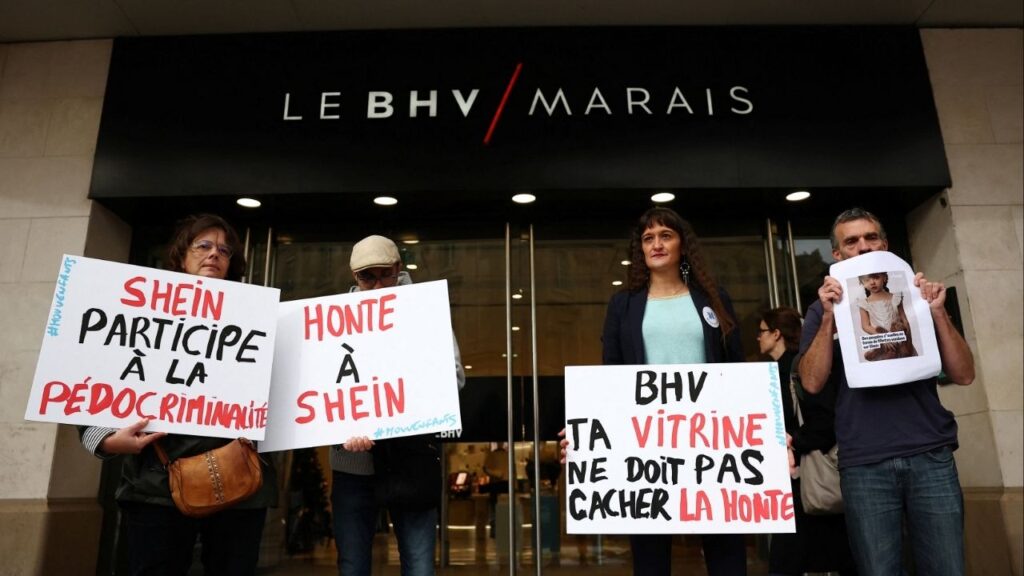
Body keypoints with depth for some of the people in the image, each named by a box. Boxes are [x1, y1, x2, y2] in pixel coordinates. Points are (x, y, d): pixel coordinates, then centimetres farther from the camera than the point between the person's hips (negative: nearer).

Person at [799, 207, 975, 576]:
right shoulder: (825, 308, 9)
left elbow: (964, 375, 6)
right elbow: (812, 382, -4)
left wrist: (938, 313, -7)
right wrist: (829, 316, -12)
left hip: (930, 455, 1)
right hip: (864, 464, -1)